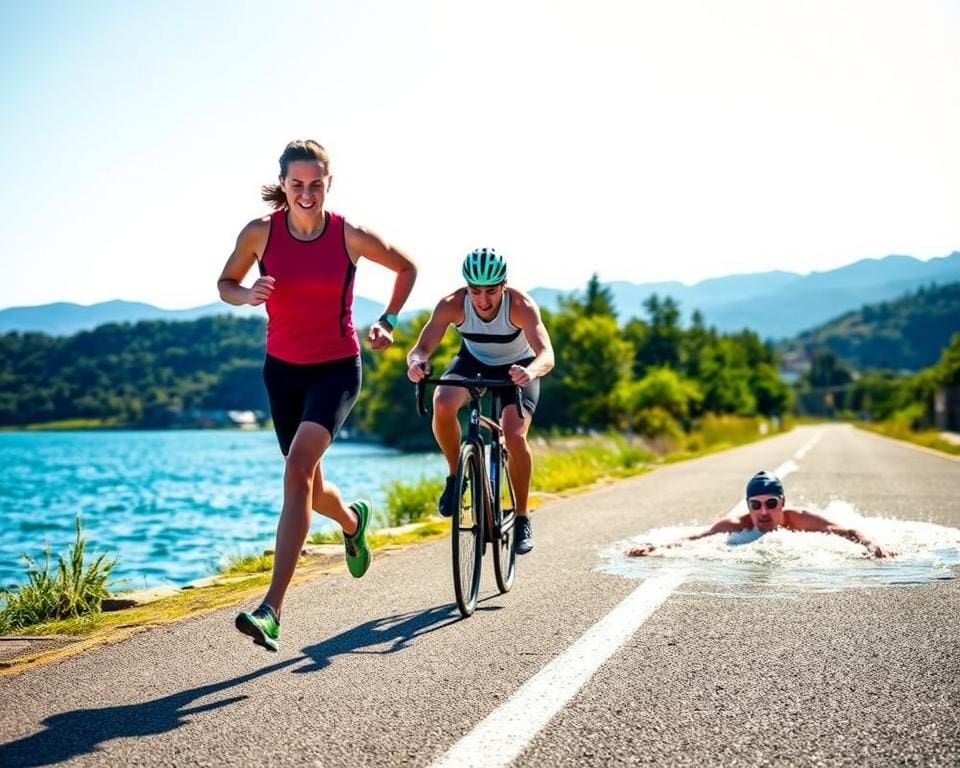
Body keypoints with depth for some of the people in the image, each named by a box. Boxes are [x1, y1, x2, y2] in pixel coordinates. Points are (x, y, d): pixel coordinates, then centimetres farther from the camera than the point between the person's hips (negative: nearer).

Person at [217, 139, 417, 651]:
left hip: (336, 368, -3)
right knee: (306, 485, 15)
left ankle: (272, 608, -25)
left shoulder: (351, 236, -11)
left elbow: (407, 267, 6)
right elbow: (225, 284, 7)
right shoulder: (260, 233, -8)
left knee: (298, 470, -24)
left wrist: (388, 322, -2)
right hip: (283, 369, 4)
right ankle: (353, 520, 53)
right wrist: (248, 296, -15)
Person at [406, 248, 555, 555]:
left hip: (516, 368, -2)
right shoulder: (452, 305, -28)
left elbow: (547, 354, -44)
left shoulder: (521, 306, -33)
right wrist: (416, 362, -56)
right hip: (473, 361, 2)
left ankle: (522, 518, -2)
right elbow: (421, 348, -32)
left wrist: (531, 371, -67)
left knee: (514, 435, -24)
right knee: (442, 404, -30)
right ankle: (456, 475, -5)